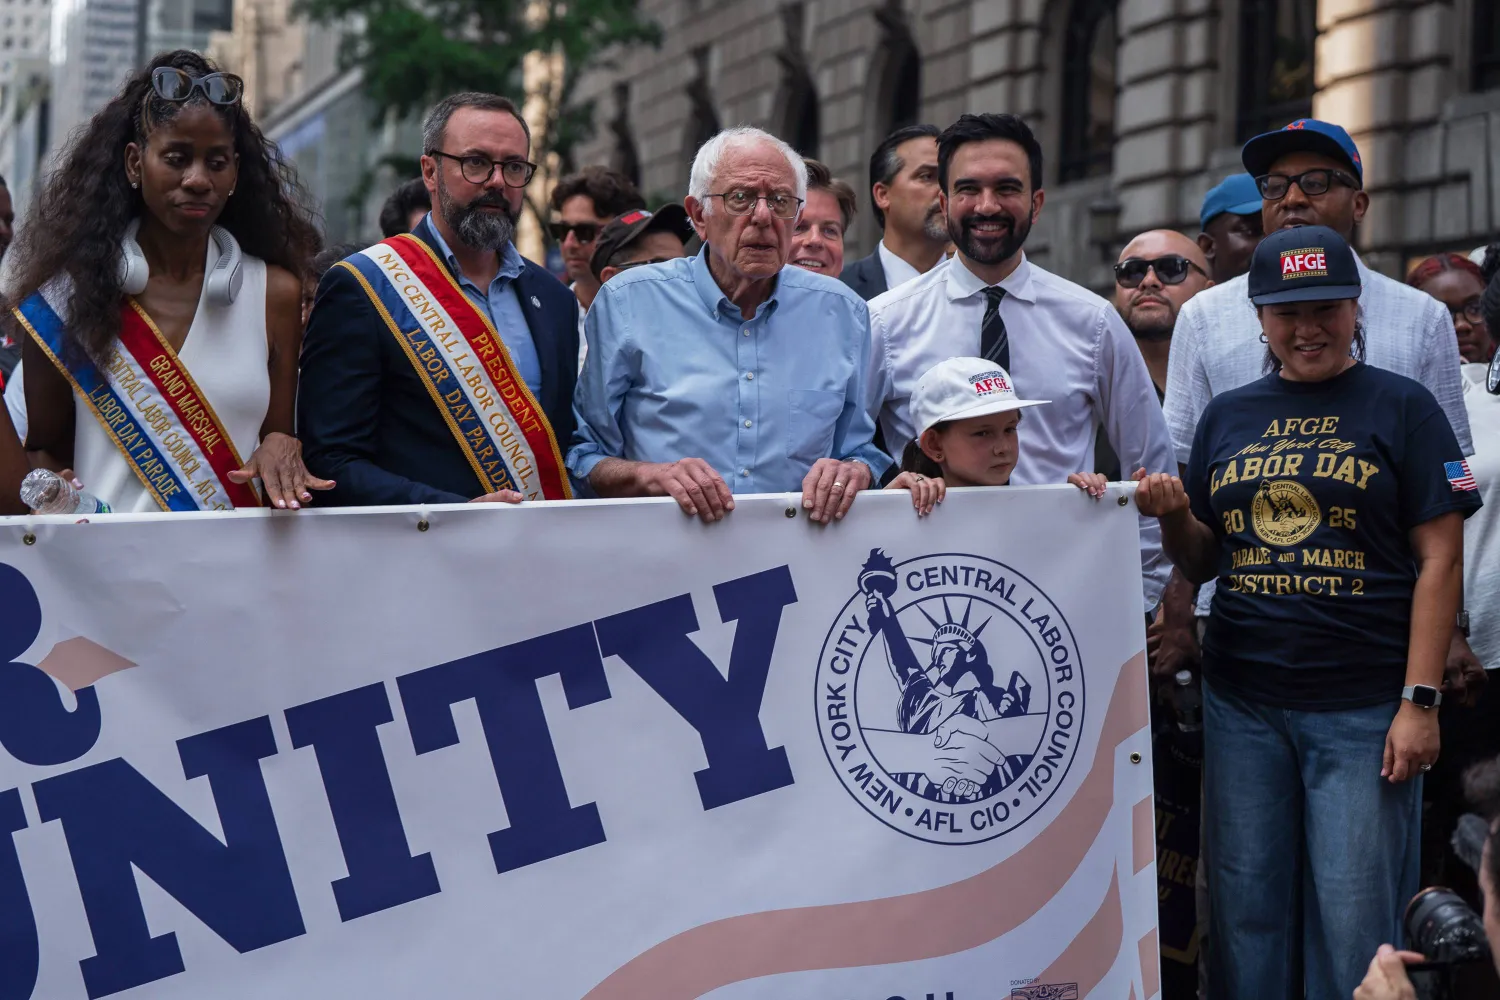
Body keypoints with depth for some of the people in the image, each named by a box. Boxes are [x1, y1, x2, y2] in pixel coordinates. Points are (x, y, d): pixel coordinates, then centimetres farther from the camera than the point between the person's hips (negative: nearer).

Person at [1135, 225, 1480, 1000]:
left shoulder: (1400, 407, 0)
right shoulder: (1227, 416, 11)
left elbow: (1439, 559, -4)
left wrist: (1420, 700, -11)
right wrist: (1173, 515, -7)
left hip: (1363, 707, -4)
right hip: (1243, 703, 4)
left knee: (1355, 921, 0)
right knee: (1245, 911, 9)